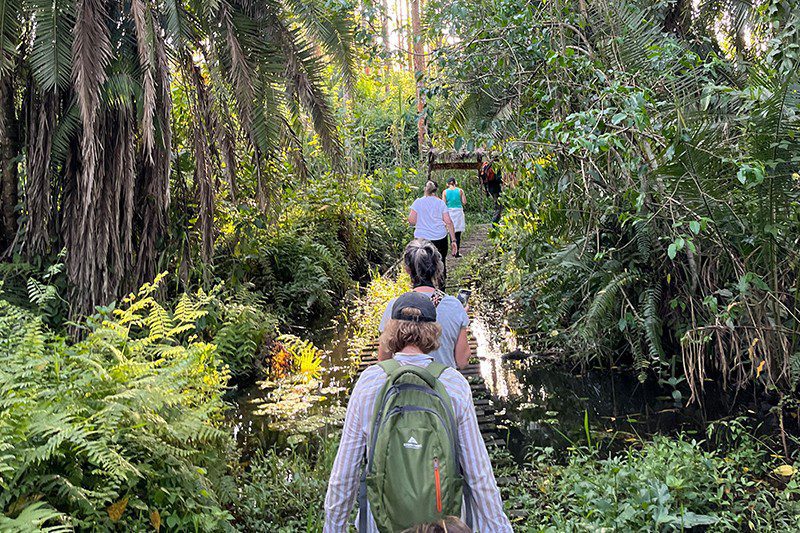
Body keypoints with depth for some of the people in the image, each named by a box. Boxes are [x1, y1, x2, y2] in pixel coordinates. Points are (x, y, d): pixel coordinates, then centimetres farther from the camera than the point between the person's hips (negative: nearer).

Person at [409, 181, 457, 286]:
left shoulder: (418, 202, 1)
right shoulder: (441, 203, 3)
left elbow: (411, 221, -3)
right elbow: (448, 222, -1)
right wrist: (453, 240, 2)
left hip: (422, 238, -1)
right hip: (440, 238, 1)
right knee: (441, 265, 14)